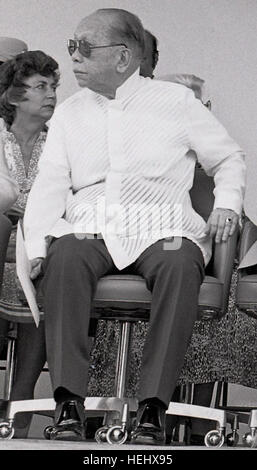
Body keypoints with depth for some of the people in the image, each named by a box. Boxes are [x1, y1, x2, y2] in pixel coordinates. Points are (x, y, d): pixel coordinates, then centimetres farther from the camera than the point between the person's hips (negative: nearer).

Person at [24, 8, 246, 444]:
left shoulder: (175, 101, 11)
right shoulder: (68, 114, 17)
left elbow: (228, 157, 19)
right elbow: (48, 186, 10)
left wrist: (226, 204, -1)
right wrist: (38, 246, -6)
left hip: (160, 229, -1)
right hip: (91, 229, 2)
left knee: (180, 263, -37)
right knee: (65, 256, -34)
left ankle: (153, 408, -38)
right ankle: (68, 404, -36)